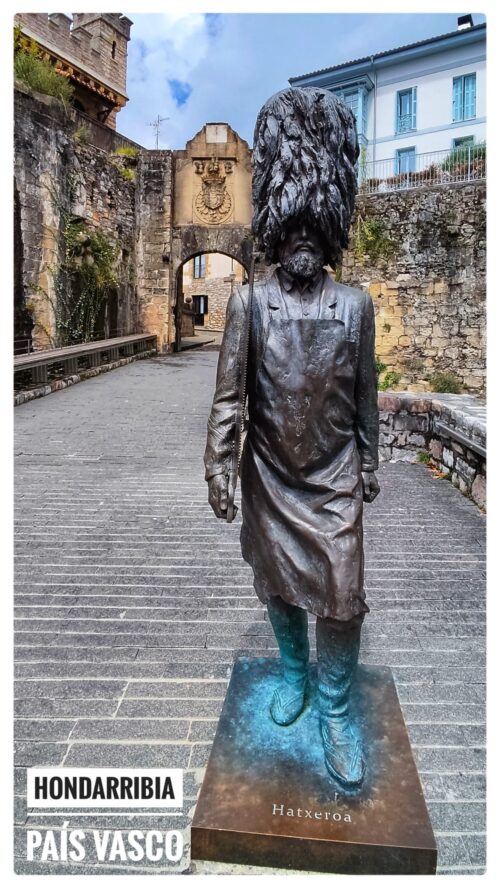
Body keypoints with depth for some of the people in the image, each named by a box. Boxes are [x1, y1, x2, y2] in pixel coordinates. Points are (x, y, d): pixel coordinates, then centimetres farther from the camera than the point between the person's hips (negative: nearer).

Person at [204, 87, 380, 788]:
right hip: (269, 474, 1)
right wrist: (218, 467, -7)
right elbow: (229, 393, -4)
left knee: (341, 594, -1)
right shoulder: (249, 302, -3)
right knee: (278, 583, 15)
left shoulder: (356, 304, -1)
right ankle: (293, 671, 40)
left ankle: (335, 710, 20)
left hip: (334, 477, 0)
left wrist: (370, 465, 8)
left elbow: (365, 394, 5)